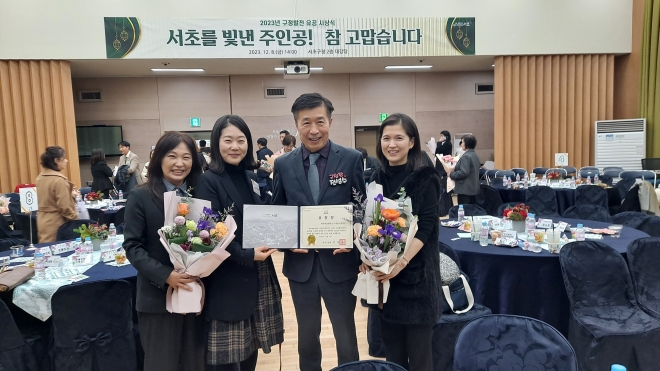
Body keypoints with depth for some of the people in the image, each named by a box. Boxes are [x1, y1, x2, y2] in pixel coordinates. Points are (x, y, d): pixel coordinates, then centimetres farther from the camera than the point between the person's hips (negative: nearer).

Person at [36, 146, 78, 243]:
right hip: (56, 223, -8)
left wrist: (70, 195, 17)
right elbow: (64, 207, -20)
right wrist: (76, 220, -7)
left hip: (43, 221, 8)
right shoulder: (59, 179, -18)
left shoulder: (40, 177, 8)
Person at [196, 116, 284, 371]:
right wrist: (247, 255, -21)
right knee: (227, 350, 5)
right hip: (228, 277, -6)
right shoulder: (209, 181, -10)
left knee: (251, 340, 16)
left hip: (259, 274, 6)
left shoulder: (252, 177, 8)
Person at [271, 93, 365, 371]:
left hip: (339, 262, -2)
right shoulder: (283, 165, 1)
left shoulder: (351, 159, -5)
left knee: (346, 335, 14)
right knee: (307, 335, 20)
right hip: (300, 265, 2)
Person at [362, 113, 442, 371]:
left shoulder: (425, 178, -7)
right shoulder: (377, 179, 7)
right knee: (391, 347, 14)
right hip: (381, 272, 4)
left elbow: (425, 228, -13)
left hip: (415, 272, -4)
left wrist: (401, 262, -23)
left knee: (418, 350, 7)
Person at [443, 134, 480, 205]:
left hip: (465, 190, -9)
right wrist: (454, 169, 13)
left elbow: (463, 172, -23)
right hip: (474, 189, 9)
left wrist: (451, 173, -12)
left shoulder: (466, 156, -15)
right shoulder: (475, 155, 13)